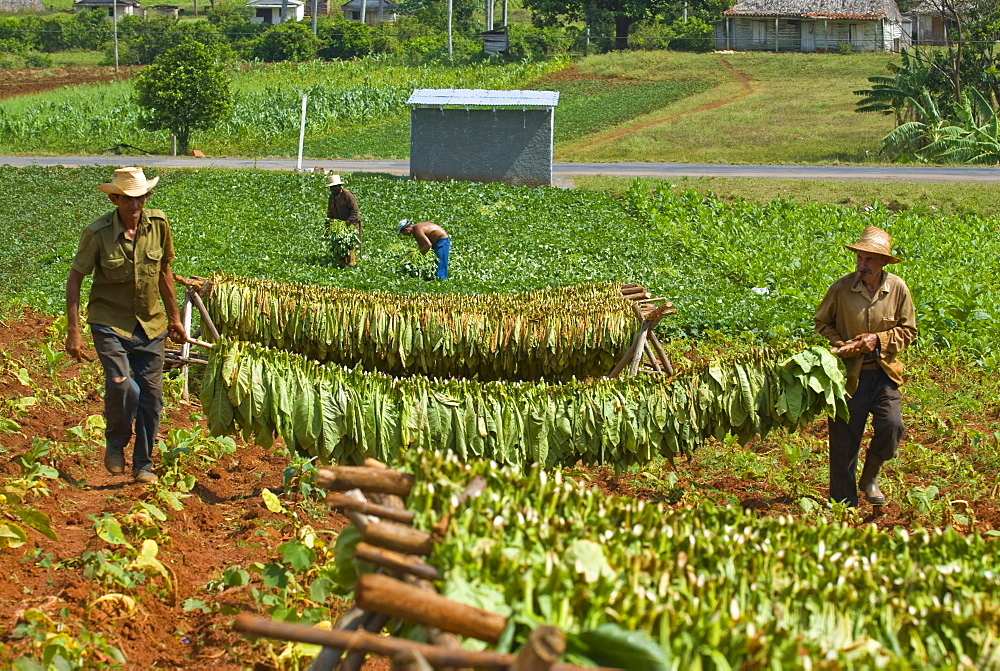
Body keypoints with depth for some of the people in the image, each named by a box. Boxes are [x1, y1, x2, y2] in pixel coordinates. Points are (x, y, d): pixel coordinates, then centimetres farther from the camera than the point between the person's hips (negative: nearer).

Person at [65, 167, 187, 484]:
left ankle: (143, 465, 22)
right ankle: (115, 445, 7)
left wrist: (174, 318, 16)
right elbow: (74, 280, -6)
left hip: (150, 324, 4)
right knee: (121, 385, -22)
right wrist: (73, 331, -10)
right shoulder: (97, 232, -14)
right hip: (110, 322, -4)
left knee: (151, 394, 5)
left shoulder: (158, 224, -4)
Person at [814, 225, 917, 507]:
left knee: (891, 426, -14)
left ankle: (869, 479, 15)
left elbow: (908, 331, 5)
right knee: (845, 439, 2)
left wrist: (879, 339, -12)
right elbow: (822, 323, 7)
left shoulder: (898, 289, -4)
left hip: (884, 372, 1)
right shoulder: (841, 288, -9)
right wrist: (838, 343, -12)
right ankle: (843, 503, 15)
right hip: (848, 373, -1)